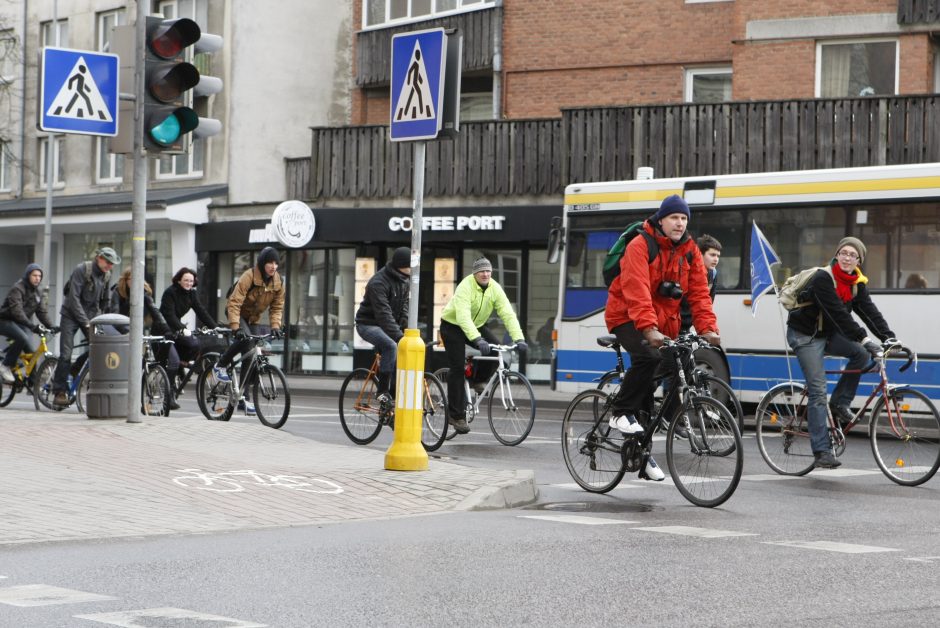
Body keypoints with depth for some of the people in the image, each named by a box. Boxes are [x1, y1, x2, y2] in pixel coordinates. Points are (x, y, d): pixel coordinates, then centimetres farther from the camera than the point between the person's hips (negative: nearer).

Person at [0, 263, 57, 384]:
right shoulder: (17, 288, -18)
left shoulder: (37, 293, 7)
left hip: (21, 324, 7)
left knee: (32, 351, -10)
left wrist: (50, 327, -14)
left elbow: (42, 312, 4)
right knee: (22, 338, -34)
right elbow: (17, 311, -30)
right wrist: (32, 326, -41)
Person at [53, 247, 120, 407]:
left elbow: (105, 302, 14)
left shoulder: (106, 276, 2)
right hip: (71, 315, -5)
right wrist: (86, 322, -25)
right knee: (66, 354, -9)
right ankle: (59, 392, -3)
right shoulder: (81, 270, -17)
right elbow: (74, 298, -22)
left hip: (90, 316, 5)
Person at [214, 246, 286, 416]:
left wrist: (275, 326, -21)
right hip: (238, 313, -5)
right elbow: (234, 303, -32)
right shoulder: (249, 277, -28)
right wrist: (236, 328, -42)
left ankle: (243, 398, 2)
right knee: (245, 340, -35)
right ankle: (222, 365, -12)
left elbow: (277, 307, -3)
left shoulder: (278, 283, -11)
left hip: (254, 319, 5)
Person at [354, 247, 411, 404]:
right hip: (368, 324, -8)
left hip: (386, 325, 8)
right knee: (391, 346, -33)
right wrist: (399, 336, -42)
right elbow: (384, 314, -34)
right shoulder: (378, 283, -25)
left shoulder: (403, 282, 2)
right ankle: (383, 391, -26)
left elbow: (404, 310, 1)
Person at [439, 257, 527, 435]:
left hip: (476, 325, 6)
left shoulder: (495, 288, -13)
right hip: (452, 326, -6)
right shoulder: (465, 287, -29)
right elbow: (463, 316, -41)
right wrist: (478, 340, -54)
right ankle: (457, 415, -7)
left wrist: (519, 339, -33)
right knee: (457, 369, -12)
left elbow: (508, 314, -19)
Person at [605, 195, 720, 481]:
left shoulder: (690, 251, 3)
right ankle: (621, 412, -16)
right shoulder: (640, 246, -17)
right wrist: (649, 329, -40)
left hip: (664, 323, 6)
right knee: (648, 357, -35)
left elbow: (699, 293, -1)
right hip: (628, 317, -6)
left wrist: (707, 328, -15)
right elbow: (637, 291, -29)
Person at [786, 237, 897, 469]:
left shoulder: (857, 283, -1)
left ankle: (840, 404, -1)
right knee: (818, 391, -13)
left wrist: (889, 337, -23)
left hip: (829, 334, 7)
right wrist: (864, 339, -39)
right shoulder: (823, 278, -23)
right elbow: (838, 314, -32)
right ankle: (821, 453, -14)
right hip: (805, 335, -7)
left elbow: (869, 311, -9)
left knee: (862, 354, -20)